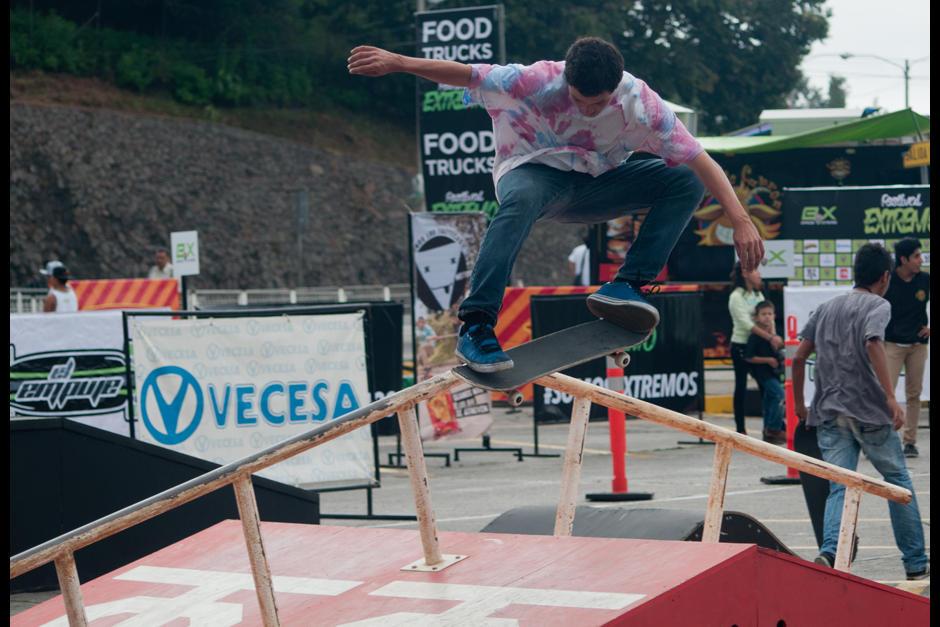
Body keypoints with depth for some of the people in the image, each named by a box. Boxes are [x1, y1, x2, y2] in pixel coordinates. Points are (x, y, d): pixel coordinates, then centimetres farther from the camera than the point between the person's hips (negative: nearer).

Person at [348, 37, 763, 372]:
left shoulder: (642, 105, -22)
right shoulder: (537, 81, -27)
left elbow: (701, 161, -22)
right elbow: (464, 74, -25)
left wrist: (740, 221, -30)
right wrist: (395, 62, -33)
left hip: (596, 183, 4)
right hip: (535, 172, -3)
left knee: (686, 184, -17)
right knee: (522, 200, -42)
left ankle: (626, 286, -21)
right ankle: (475, 327, -41)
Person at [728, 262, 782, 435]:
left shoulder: (758, 295, 11)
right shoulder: (737, 296, -9)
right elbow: (746, 323, -18)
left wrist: (774, 337, -15)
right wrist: (770, 337, -25)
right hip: (741, 345, -6)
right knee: (741, 387, -1)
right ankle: (740, 429, 4)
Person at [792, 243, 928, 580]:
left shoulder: (826, 308, 15)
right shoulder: (877, 305, -2)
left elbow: (798, 358, 12)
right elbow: (873, 343, -22)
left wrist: (799, 404, 22)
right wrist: (891, 397, -26)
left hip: (830, 414, 4)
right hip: (869, 412, -4)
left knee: (840, 487, 0)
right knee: (898, 482, 11)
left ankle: (829, 552, -25)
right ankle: (916, 562, 17)